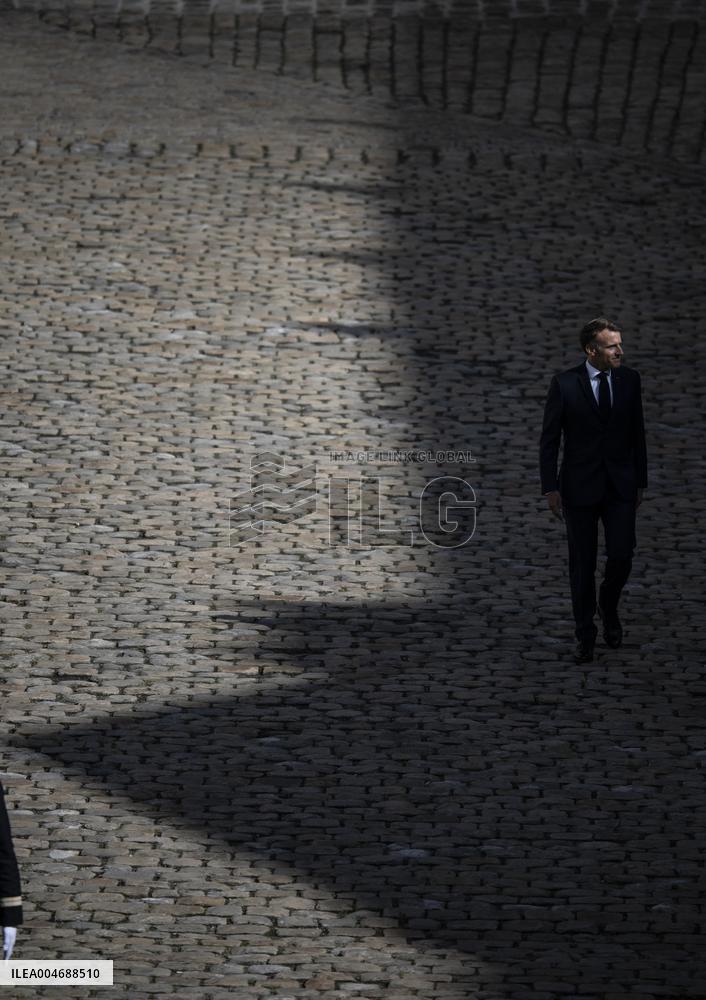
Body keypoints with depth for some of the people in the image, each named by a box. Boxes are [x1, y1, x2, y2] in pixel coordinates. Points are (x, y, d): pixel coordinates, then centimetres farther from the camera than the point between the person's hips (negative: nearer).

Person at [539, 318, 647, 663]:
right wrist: (550, 488, -6)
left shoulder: (629, 379, 1)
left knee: (621, 557, -7)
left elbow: (637, 433, 9)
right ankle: (585, 635, 16)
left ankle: (608, 606, 24)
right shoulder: (564, 384, -8)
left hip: (620, 486, 2)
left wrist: (640, 482, 9)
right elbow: (549, 439, -3)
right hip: (580, 487, -2)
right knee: (582, 565, 4)